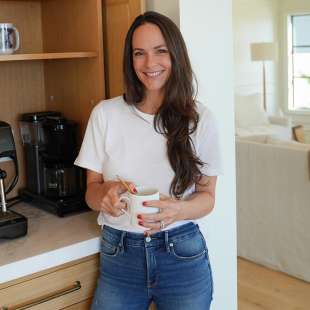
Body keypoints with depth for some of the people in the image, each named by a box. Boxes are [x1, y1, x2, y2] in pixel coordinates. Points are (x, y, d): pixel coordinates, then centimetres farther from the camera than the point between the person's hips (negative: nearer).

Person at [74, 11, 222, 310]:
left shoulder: (200, 119, -5)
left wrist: (178, 211, -21)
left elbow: (207, 195, 1)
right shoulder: (105, 114, -5)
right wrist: (107, 193, -22)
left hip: (182, 255, 0)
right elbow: (91, 190, 2)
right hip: (118, 255, 1)